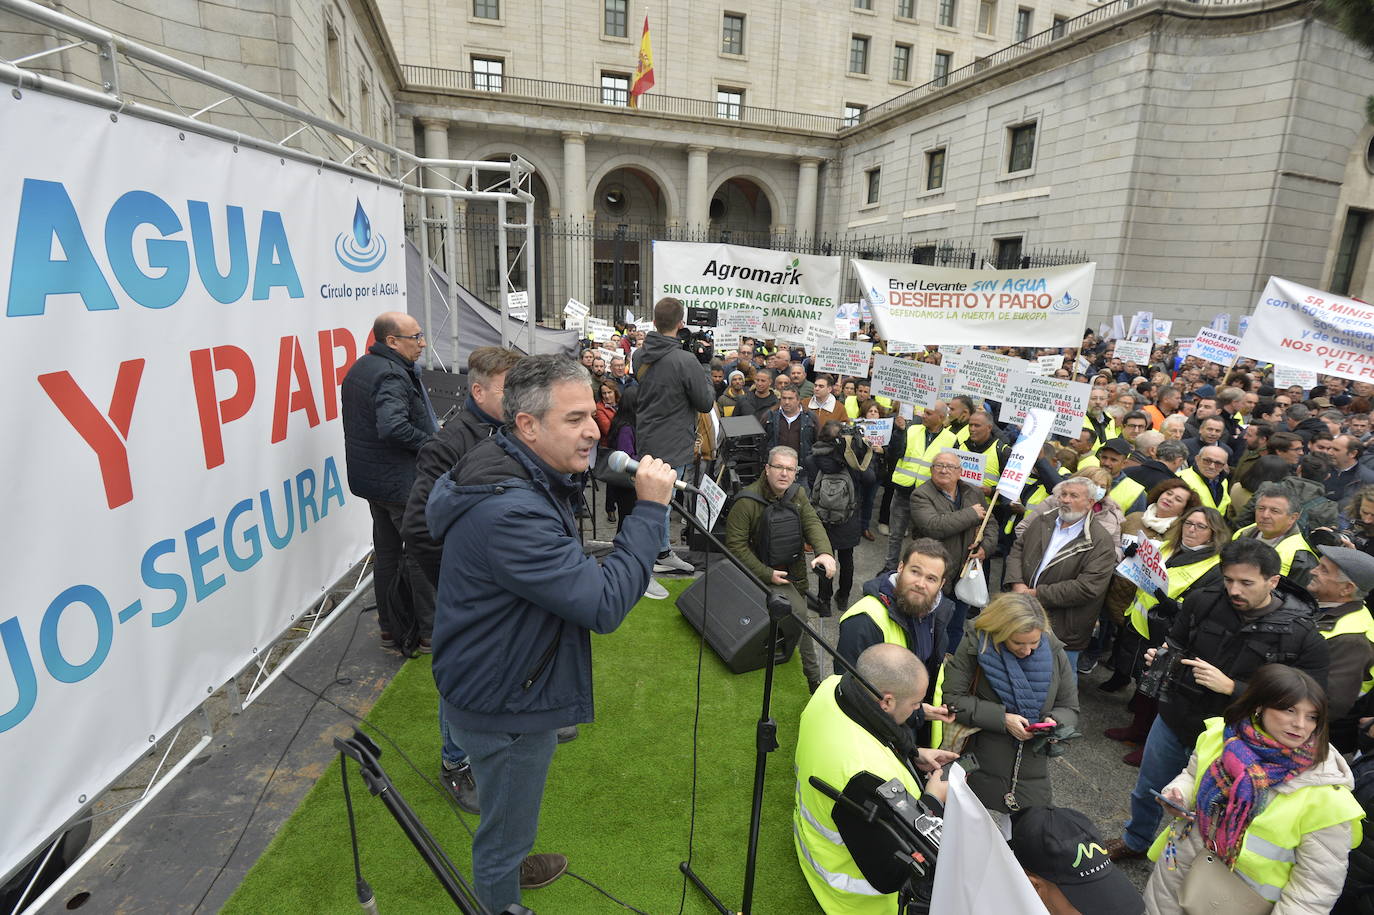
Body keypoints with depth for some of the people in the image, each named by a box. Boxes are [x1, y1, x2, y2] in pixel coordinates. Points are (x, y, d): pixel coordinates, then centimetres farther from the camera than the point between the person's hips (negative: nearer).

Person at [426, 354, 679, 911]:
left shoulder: (522, 474, -2)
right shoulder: (509, 511, -36)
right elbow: (604, 605, -34)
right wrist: (650, 509, -31)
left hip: (503, 683, 10)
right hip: (503, 705, -10)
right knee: (505, 825, 17)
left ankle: (506, 867, 61)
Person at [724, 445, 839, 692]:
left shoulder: (797, 494, 1)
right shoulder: (747, 501, -20)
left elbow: (812, 523, -12)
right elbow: (735, 545, -19)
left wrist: (824, 552, -33)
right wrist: (767, 575, -21)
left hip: (794, 571, 7)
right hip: (763, 573, -7)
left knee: (797, 613, 17)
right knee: (799, 613, -21)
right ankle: (816, 679, -7)